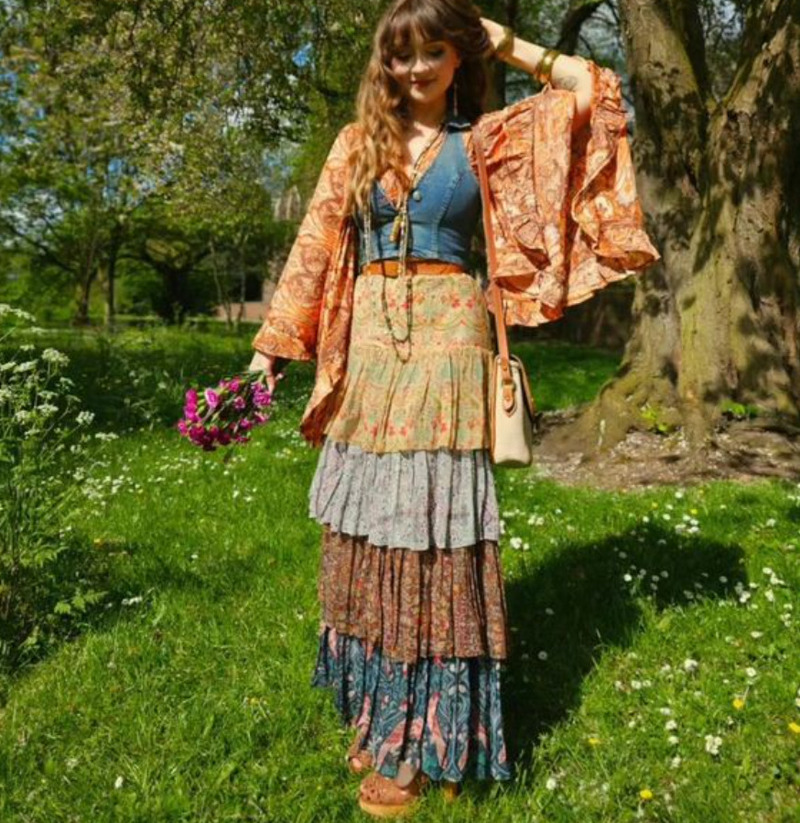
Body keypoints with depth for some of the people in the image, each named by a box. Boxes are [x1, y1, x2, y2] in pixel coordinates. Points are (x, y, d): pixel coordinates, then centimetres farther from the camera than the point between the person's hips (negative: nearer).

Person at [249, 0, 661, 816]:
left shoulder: (484, 139, 8)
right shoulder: (358, 143, 13)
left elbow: (593, 91, 6)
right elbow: (315, 249, 8)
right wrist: (270, 349, 0)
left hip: (446, 342, -3)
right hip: (369, 348, 3)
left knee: (434, 528, -4)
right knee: (368, 528, 7)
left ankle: (422, 741, 8)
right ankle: (376, 709, 24)